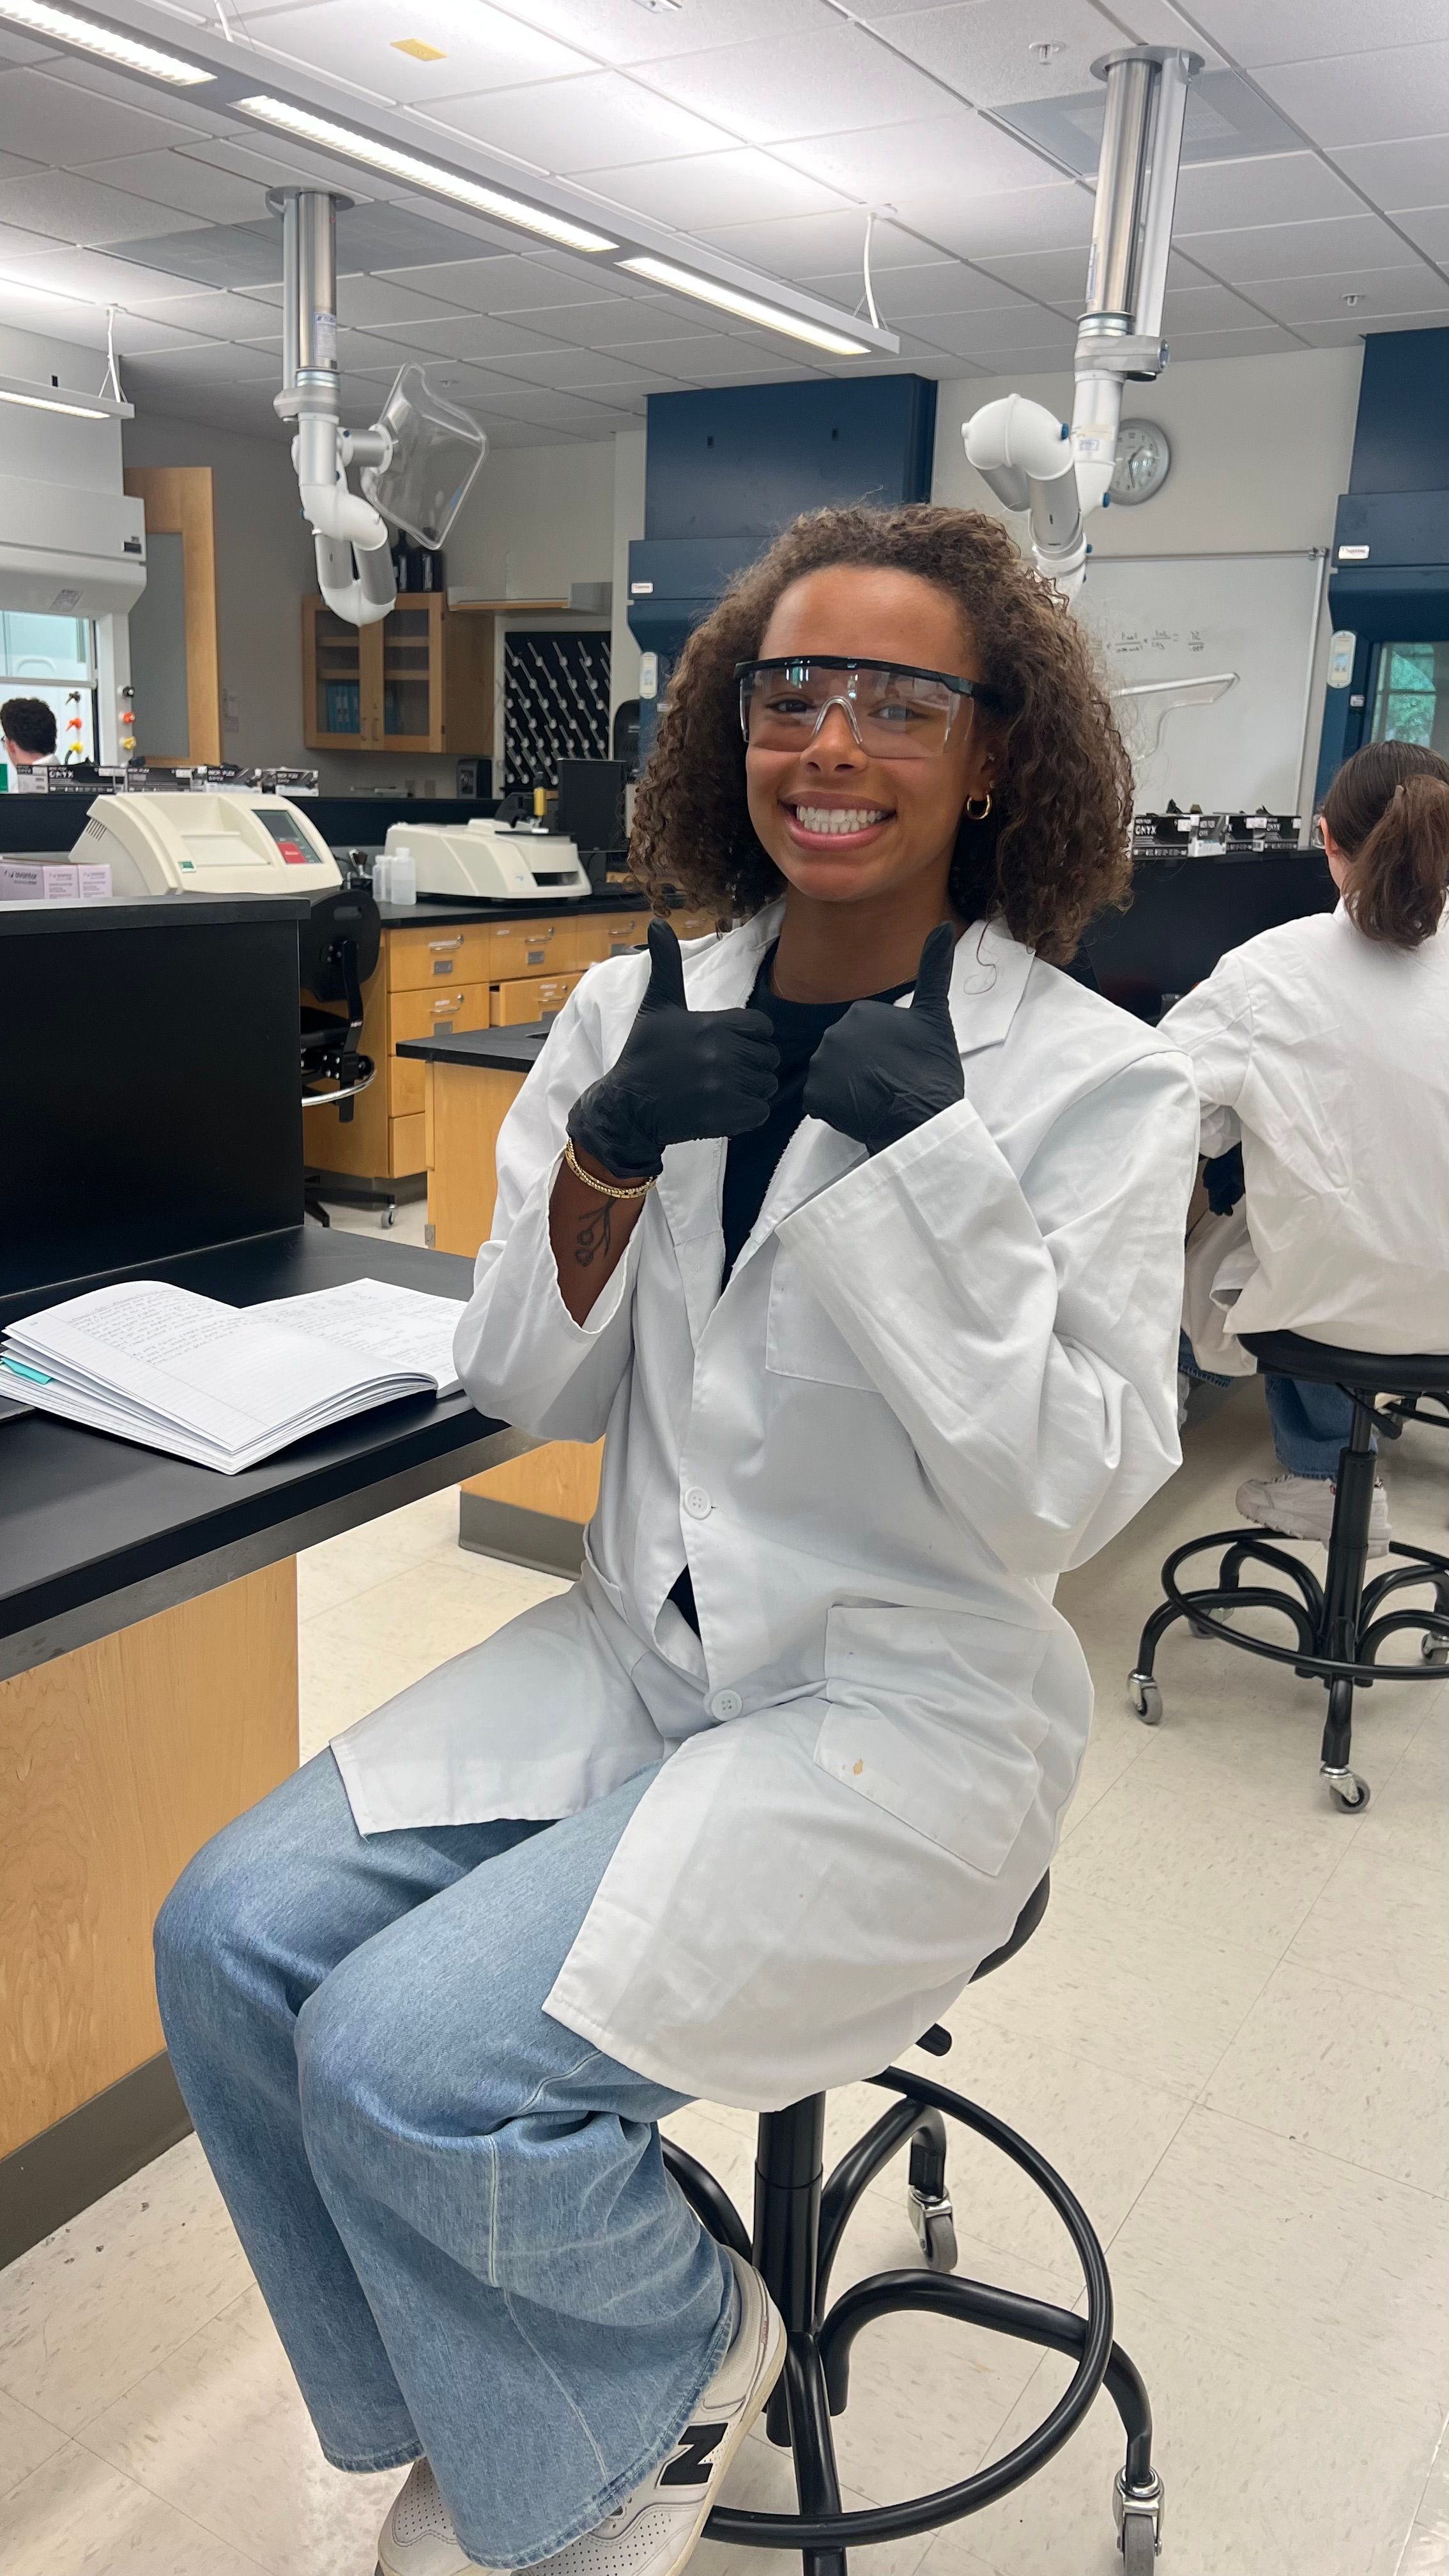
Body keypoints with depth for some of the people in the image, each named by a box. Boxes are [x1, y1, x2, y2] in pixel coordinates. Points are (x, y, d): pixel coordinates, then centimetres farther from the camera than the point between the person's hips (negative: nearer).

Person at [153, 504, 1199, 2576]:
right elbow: (527, 1389, 3)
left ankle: (678, 2360, 16)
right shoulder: (637, 1012, 3)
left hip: (906, 1705, -5)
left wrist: (923, 1156, -22)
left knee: (410, 2056, -19)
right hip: (639, 1646, 6)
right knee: (233, 1937, -9)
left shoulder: (1095, 1083, -9)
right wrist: (609, 1150, -14)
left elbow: (1065, 1493, -15)